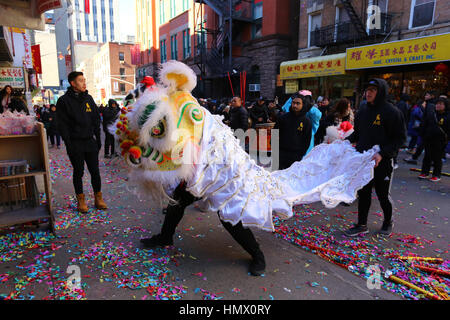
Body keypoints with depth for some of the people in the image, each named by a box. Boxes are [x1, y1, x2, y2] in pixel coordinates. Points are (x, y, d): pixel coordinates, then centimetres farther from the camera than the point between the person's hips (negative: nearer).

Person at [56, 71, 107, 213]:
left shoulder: (88, 98, 10)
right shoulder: (64, 101, -4)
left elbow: (96, 120, 14)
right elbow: (62, 124, -7)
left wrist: (98, 139, 8)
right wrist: (68, 143, -13)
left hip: (90, 141, 4)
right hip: (75, 143, -3)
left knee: (95, 171, 6)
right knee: (78, 172, 6)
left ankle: (98, 198, 18)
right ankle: (81, 200, 18)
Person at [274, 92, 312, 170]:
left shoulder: (307, 121, 3)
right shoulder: (283, 117, 5)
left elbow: (307, 140, 6)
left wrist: (301, 154, -1)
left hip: (297, 156, -1)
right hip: (281, 153, 1)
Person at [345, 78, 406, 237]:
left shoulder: (392, 112, -11)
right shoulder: (363, 109, 6)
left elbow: (400, 138, -11)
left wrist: (383, 154, -22)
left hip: (383, 162, -5)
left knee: (383, 194, 10)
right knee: (363, 193, 11)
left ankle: (388, 222, 35)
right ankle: (362, 225, 23)